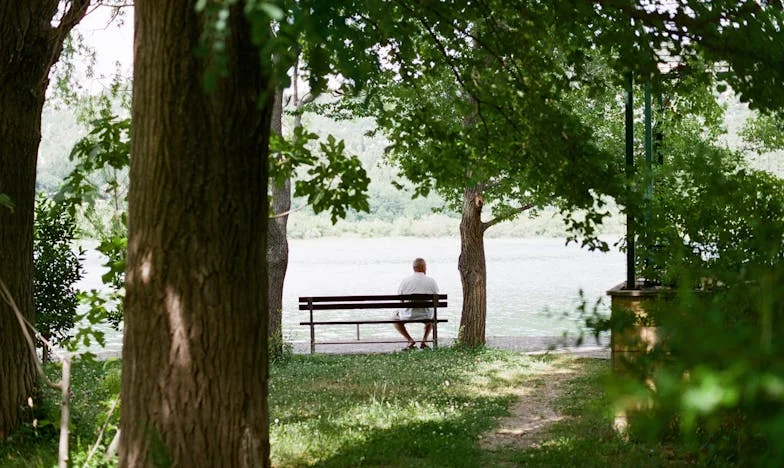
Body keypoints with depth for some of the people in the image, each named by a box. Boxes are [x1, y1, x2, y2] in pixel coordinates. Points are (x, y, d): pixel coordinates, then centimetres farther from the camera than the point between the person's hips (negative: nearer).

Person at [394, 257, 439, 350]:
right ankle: (424, 341, 25)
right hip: (426, 315, 1)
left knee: (396, 317, 31)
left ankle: (410, 340, 12)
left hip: (408, 315, -1)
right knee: (432, 315, 38)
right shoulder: (431, 281, -4)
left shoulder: (405, 281, -5)